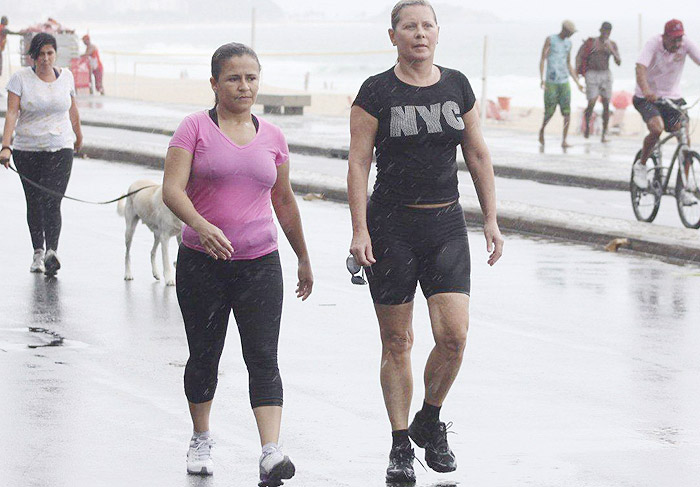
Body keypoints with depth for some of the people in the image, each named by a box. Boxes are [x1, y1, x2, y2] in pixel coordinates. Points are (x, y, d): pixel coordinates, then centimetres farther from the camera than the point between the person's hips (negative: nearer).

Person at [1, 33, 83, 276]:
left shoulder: (66, 76, 5)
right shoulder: (20, 78, -4)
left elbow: (72, 109, 20)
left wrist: (78, 135, 34)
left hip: (60, 148, 0)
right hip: (27, 150, 0)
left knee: (52, 203, -14)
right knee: (34, 203, 9)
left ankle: (51, 253, -24)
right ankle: (38, 253, 22)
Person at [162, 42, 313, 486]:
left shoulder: (272, 137, 8)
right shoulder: (196, 128, -3)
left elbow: (284, 200, 20)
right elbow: (172, 189, -14)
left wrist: (304, 258, 25)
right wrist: (200, 224, -33)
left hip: (260, 264, 2)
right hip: (202, 262, -1)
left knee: (264, 358, -10)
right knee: (205, 356, 10)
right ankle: (201, 441, 31)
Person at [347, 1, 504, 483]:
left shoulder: (457, 86, 6)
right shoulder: (377, 92, -4)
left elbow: (478, 155, 12)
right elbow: (359, 164, -5)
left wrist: (491, 220, 8)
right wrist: (359, 231, -12)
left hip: (446, 224, 2)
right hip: (392, 225, -2)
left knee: (454, 335, -10)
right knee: (397, 342, 2)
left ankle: (429, 421, 15)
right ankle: (400, 447, 12)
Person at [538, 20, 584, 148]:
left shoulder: (568, 43, 13)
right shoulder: (550, 40, -3)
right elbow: (542, 59, -7)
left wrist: (577, 83, 16)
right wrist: (542, 78, -18)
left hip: (565, 82, 4)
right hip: (551, 83, -4)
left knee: (567, 112, -9)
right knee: (549, 112, 0)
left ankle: (564, 140, -9)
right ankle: (542, 130, 29)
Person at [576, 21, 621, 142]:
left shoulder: (612, 45, 6)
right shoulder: (591, 42, -1)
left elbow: (618, 62, -1)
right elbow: (579, 56, 0)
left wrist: (611, 50, -15)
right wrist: (576, 73, -11)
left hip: (606, 75, 2)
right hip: (592, 75, -2)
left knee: (606, 105, -3)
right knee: (592, 104, -11)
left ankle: (604, 134, 3)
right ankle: (587, 124, 20)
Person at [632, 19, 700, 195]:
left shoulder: (686, 44, -11)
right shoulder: (653, 44, -21)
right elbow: (641, 68, -34)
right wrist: (646, 90, -54)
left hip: (673, 97, 4)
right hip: (648, 98, -4)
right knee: (657, 128, -29)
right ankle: (641, 165, -4)